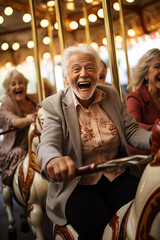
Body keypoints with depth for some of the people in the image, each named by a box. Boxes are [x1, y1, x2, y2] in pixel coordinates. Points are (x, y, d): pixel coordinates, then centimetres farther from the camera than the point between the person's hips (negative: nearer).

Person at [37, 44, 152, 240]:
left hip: (119, 179, 4)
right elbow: (47, 145, -17)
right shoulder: (54, 105, -3)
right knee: (96, 224, -29)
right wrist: (53, 160, -42)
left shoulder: (111, 94, 9)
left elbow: (131, 130, 7)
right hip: (78, 186, -3)